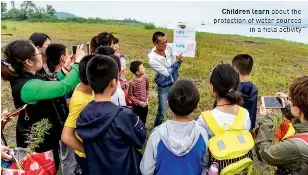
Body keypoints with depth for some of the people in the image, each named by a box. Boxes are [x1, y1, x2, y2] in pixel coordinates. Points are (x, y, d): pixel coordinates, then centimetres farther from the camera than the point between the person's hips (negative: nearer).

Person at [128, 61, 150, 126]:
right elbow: (130, 96, -15)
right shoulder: (132, 82, -24)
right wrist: (139, 102, -16)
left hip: (145, 104, 5)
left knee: (143, 120, 22)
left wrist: (147, 99, -3)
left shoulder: (145, 78, -8)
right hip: (137, 106, -5)